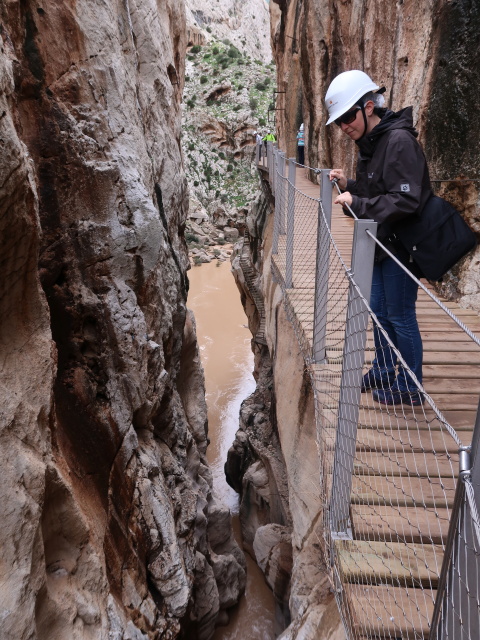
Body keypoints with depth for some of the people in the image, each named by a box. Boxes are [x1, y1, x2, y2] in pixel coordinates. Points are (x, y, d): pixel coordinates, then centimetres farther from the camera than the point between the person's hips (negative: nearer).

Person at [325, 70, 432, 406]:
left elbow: (405, 201, -26)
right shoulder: (369, 143, 9)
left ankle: (410, 387, 20)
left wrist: (356, 203, -23)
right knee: (379, 311, 18)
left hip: (402, 246, -9)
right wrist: (349, 185, 2)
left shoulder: (399, 141, -20)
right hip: (380, 243, 9)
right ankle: (384, 372, 36)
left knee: (400, 316, 2)